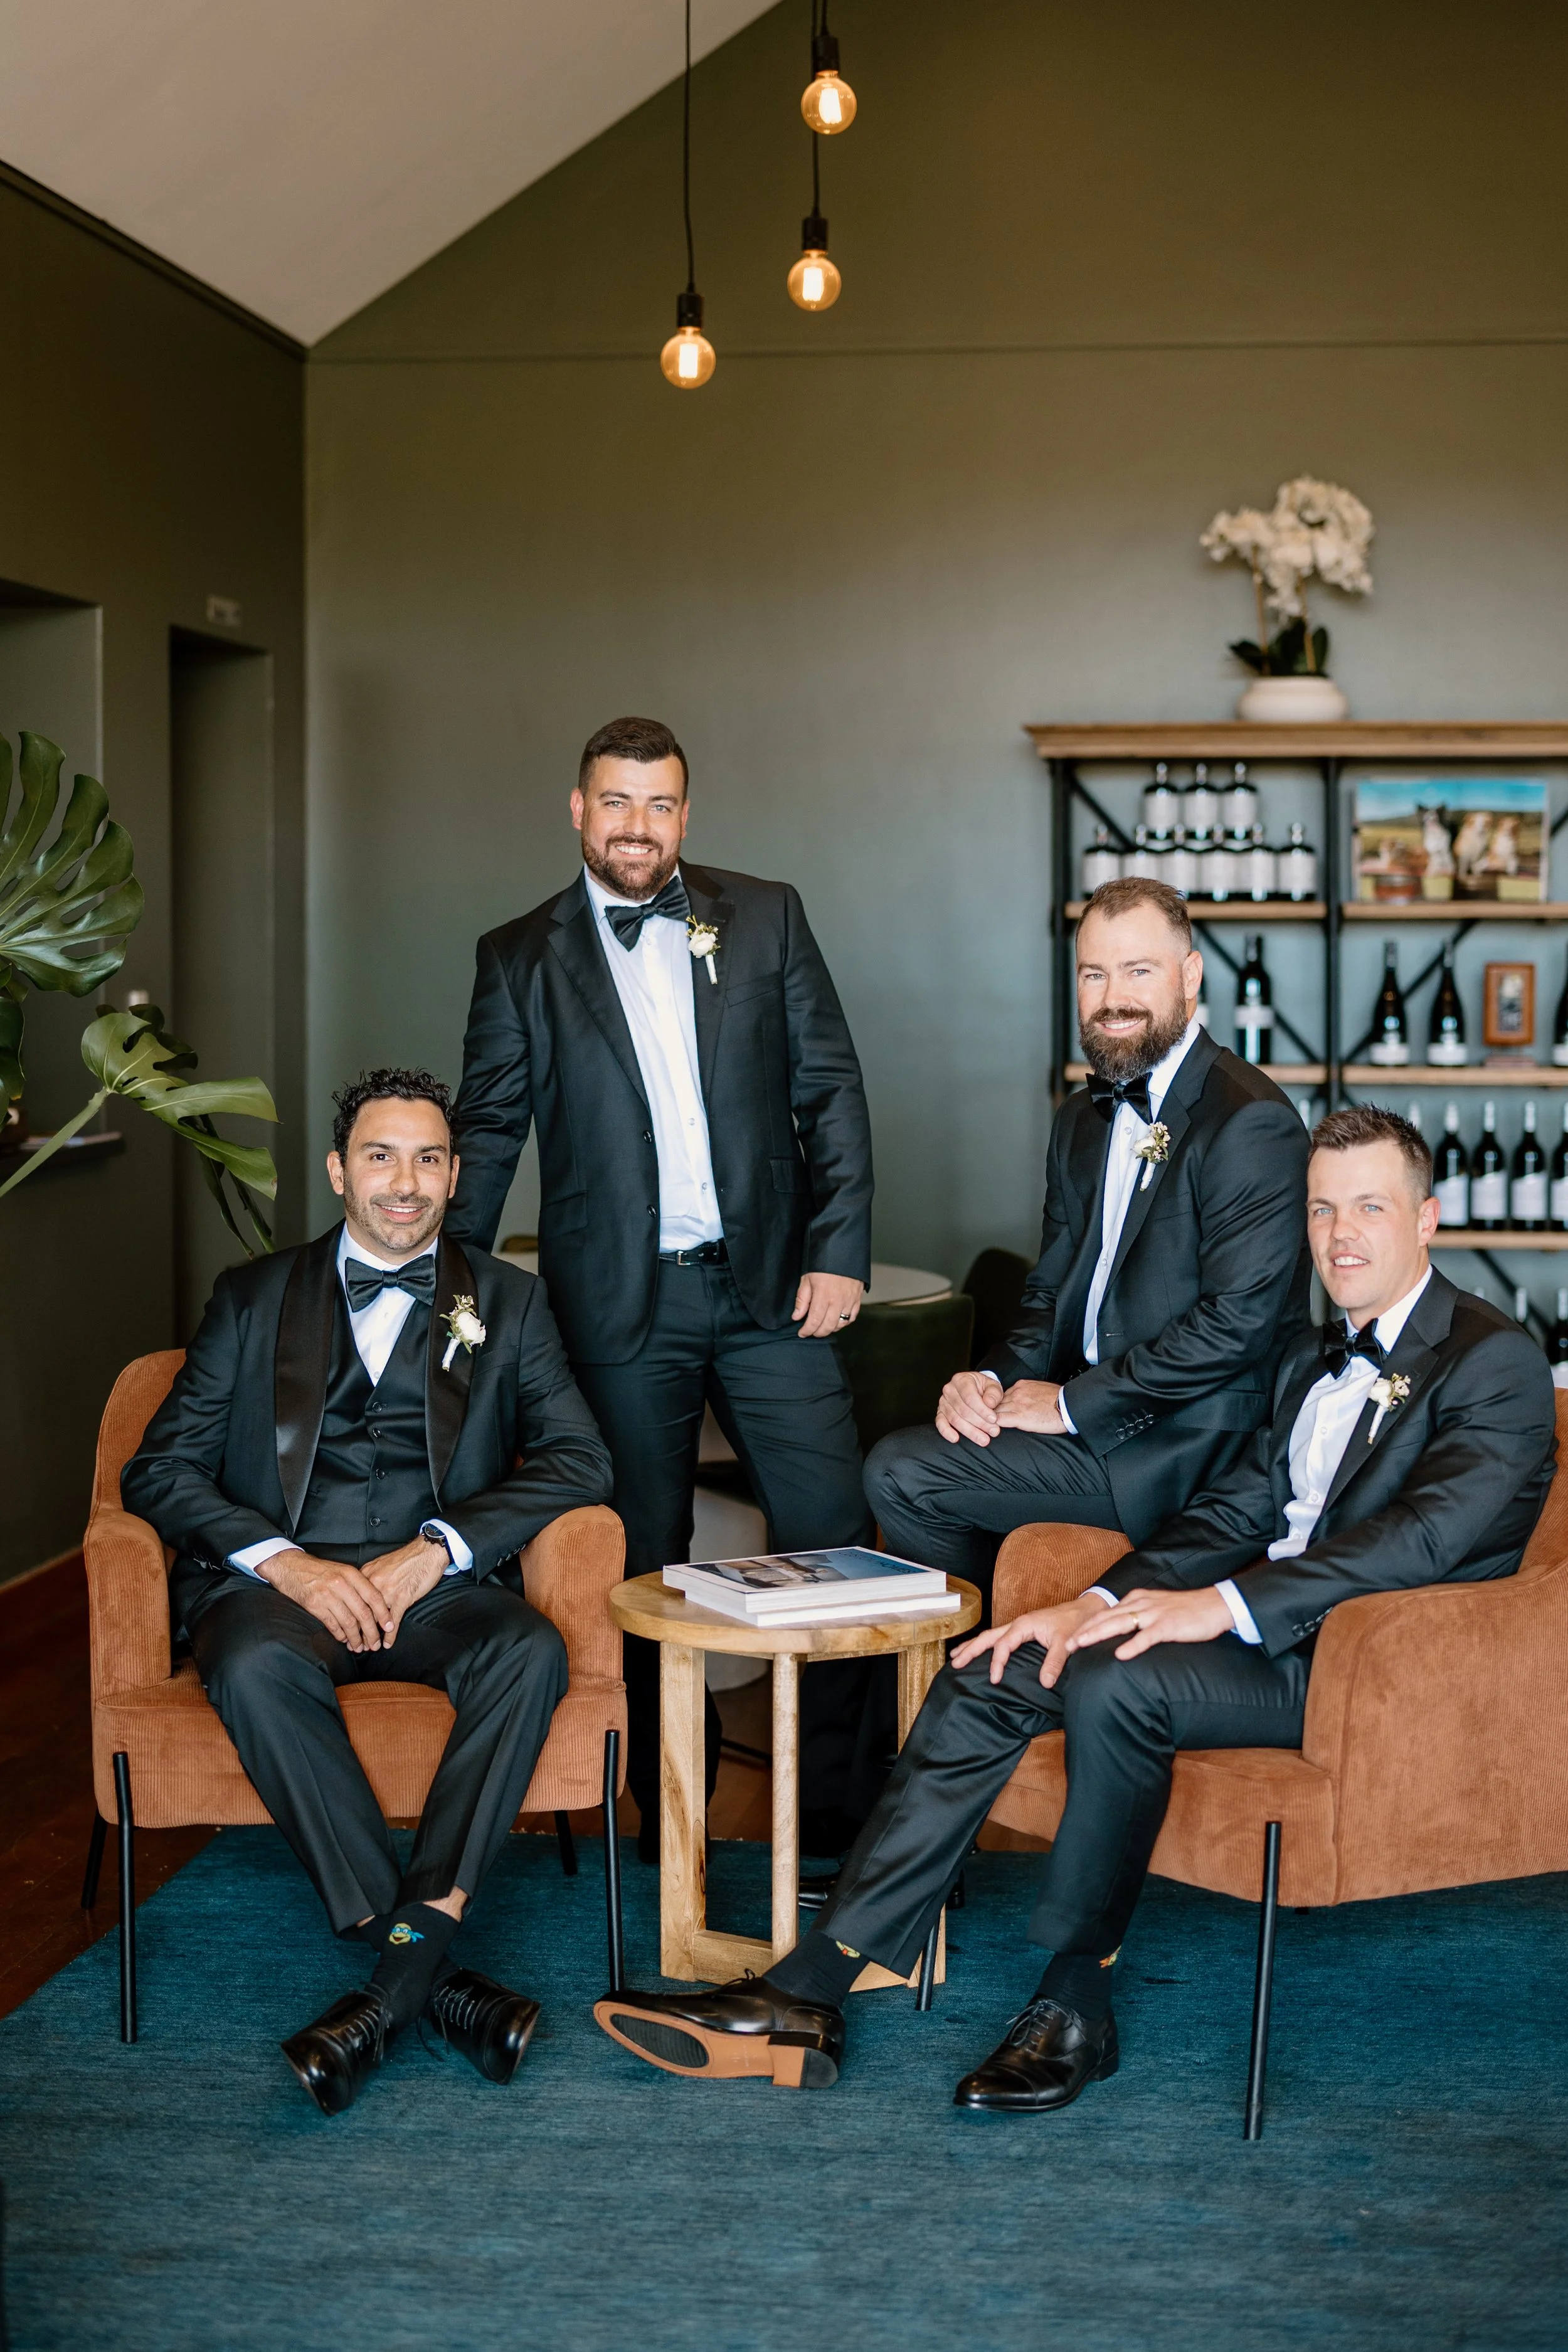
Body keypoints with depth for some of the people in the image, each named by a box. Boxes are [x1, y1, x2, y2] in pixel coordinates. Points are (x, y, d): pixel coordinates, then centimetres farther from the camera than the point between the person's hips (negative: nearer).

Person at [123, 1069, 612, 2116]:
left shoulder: (507, 1302, 16)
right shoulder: (253, 1298, 15)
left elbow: (580, 1458, 3)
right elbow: (158, 1471, 6)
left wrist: (437, 1551, -12)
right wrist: (282, 1561, -13)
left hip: (437, 1582, 1)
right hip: (283, 1577, 0)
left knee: (530, 1652, -33)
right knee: (257, 1666, -35)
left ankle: (399, 1974, -35)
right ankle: (436, 1972, -32)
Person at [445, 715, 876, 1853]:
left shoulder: (766, 916, 7)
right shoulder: (521, 958, 5)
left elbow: (832, 1087, 5)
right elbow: (487, 1133, 7)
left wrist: (841, 1251, -2)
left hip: (769, 1288, 1)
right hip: (619, 1302, -1)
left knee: (835, 1533, -1)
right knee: (645, 1565, 7)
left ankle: (844, 1795, 13)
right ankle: (670, 1804, 20)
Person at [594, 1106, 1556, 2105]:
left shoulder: (1496, 1360, -6)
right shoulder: (1316, 1359, 22)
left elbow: (1429, 1533, -21)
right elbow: (1237, 1508, 17)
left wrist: (1227, 1604, -28)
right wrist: (1096, 1605, -1)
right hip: (1260, 1629, 8)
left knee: (1114, 1685, -32)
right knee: (989, 1676, -7)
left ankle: (1076, 2005, -17)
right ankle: (808, 1995, -11)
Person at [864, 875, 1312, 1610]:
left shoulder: (1251, 1122, -14)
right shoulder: (1083, 1120, 15)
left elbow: (1239, 1320, -21)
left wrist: (1074, 1404, -17)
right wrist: (995, 1379, -3)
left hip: (1184, 1447, -8)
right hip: (1094, 1418, 8)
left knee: (902, 1473, -15)